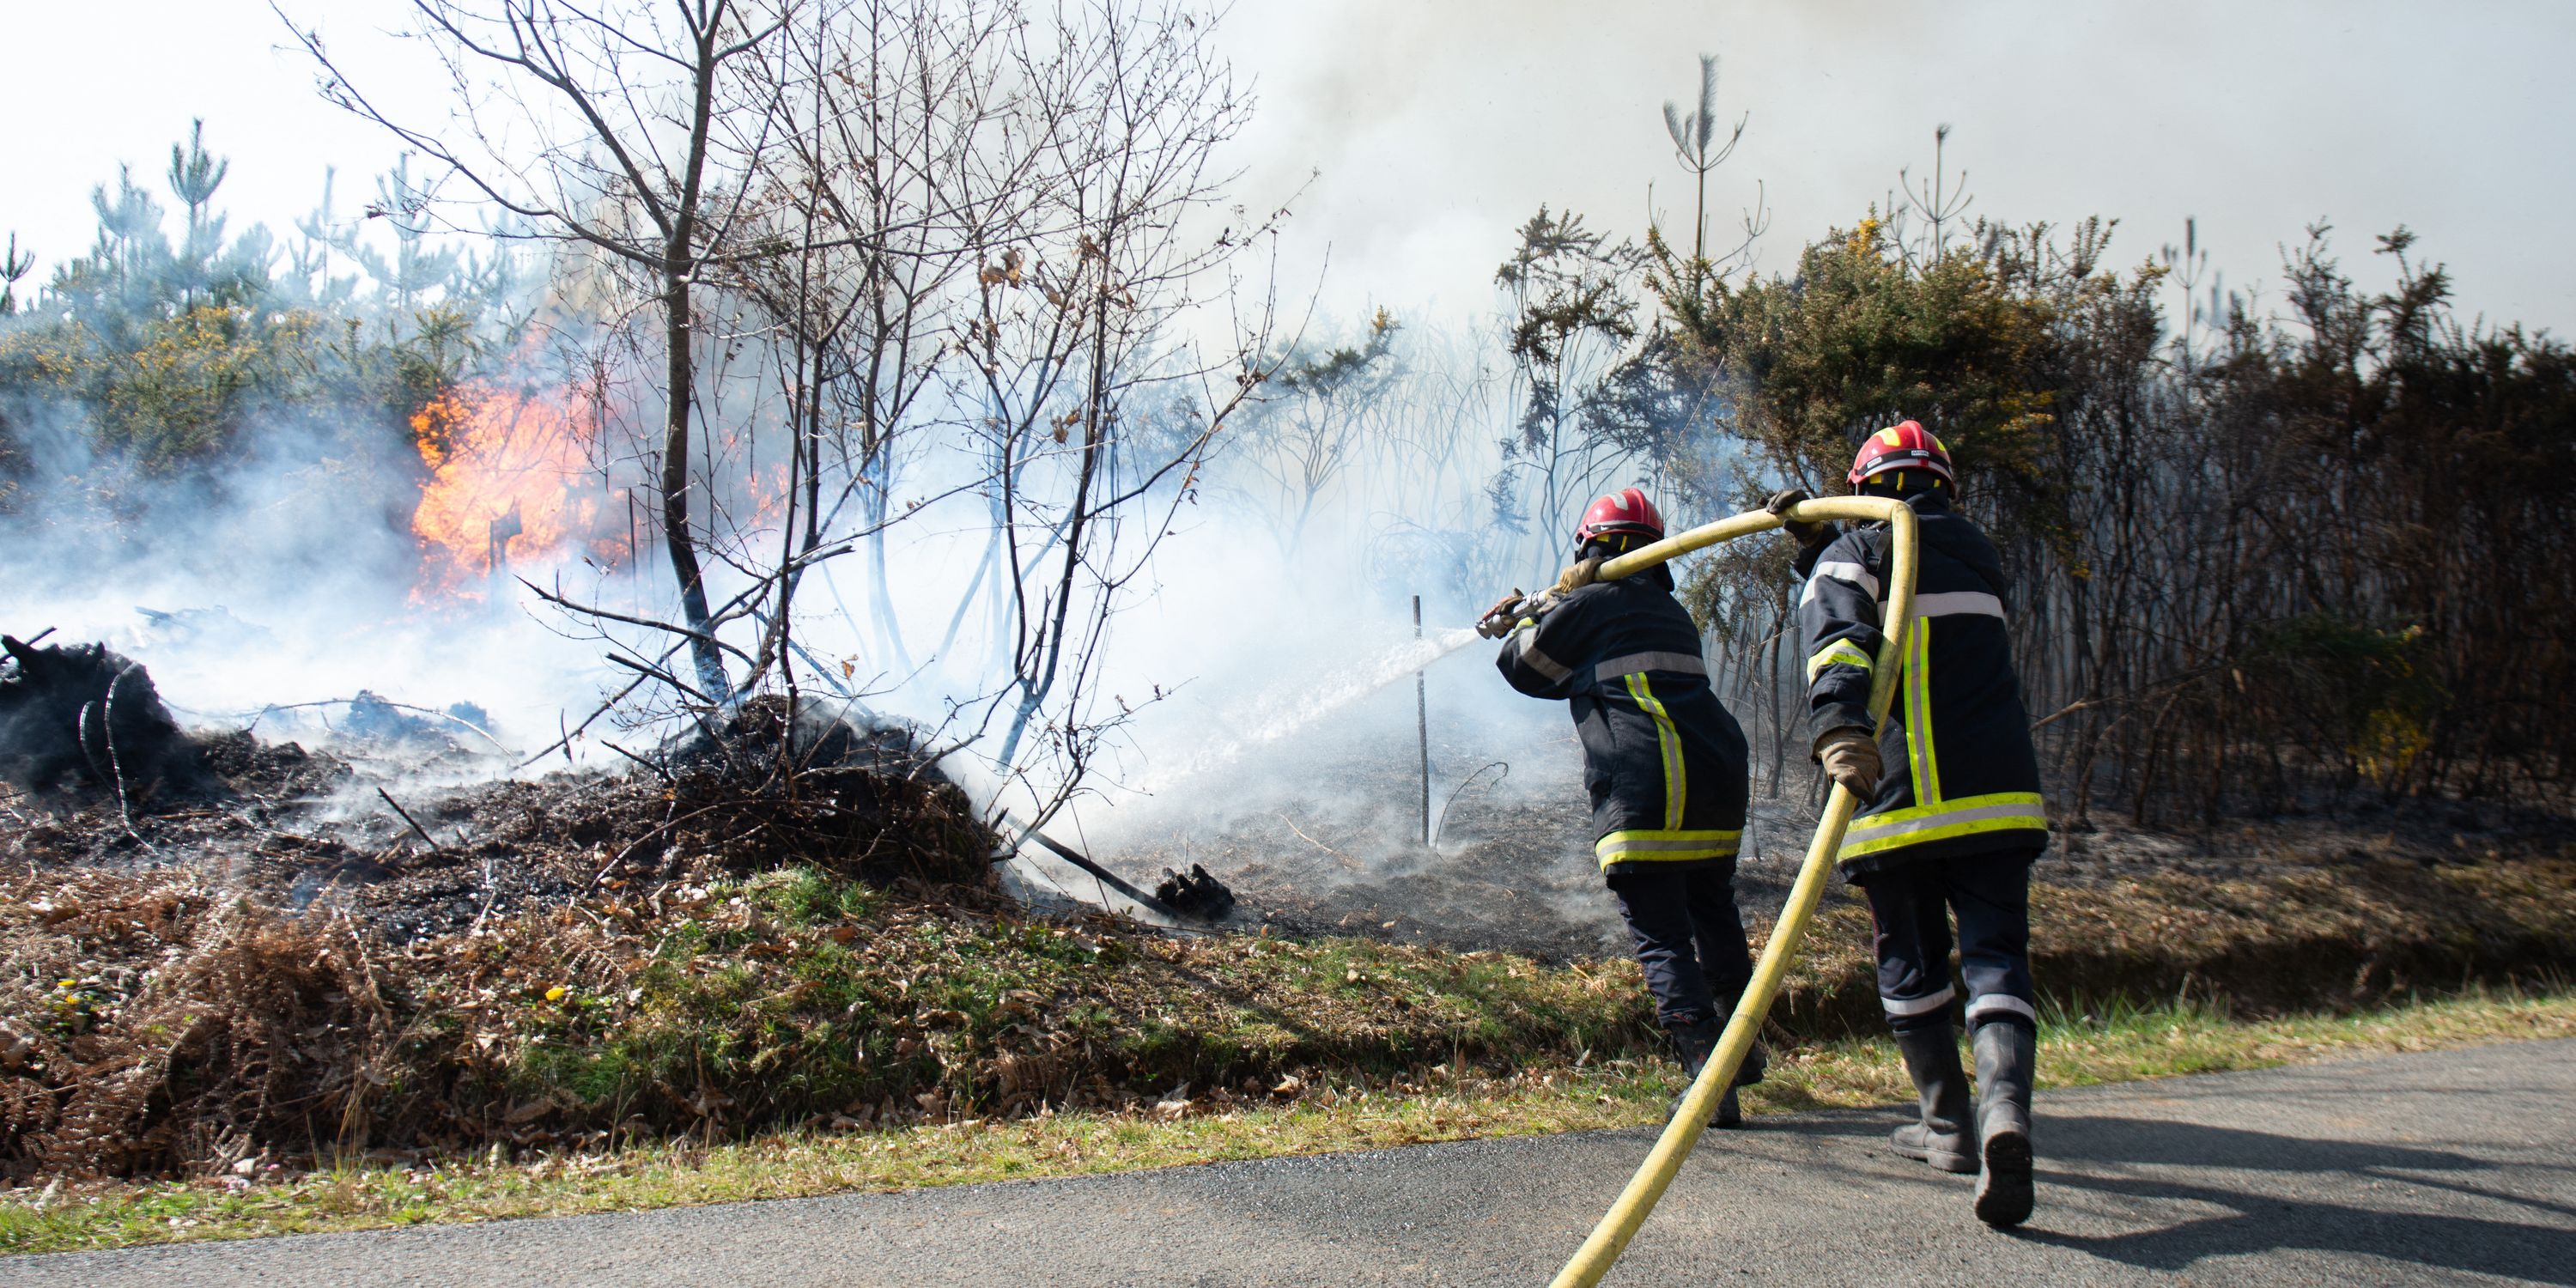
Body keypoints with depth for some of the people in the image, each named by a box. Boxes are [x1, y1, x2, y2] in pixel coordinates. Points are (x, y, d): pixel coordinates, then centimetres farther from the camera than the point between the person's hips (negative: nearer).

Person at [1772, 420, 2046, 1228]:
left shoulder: (1852, 552, 2)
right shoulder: (1977, 553, 19)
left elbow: (1838, 631, -20)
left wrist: (1838, 724, -34)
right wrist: (1819, 543, 36)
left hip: (1897, 795, -2)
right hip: (1996, 793, 3)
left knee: (1910, 963, 14)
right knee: (1995, 955, -3)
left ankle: (1950, 1126, 21)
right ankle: (2005, 1106, -29)